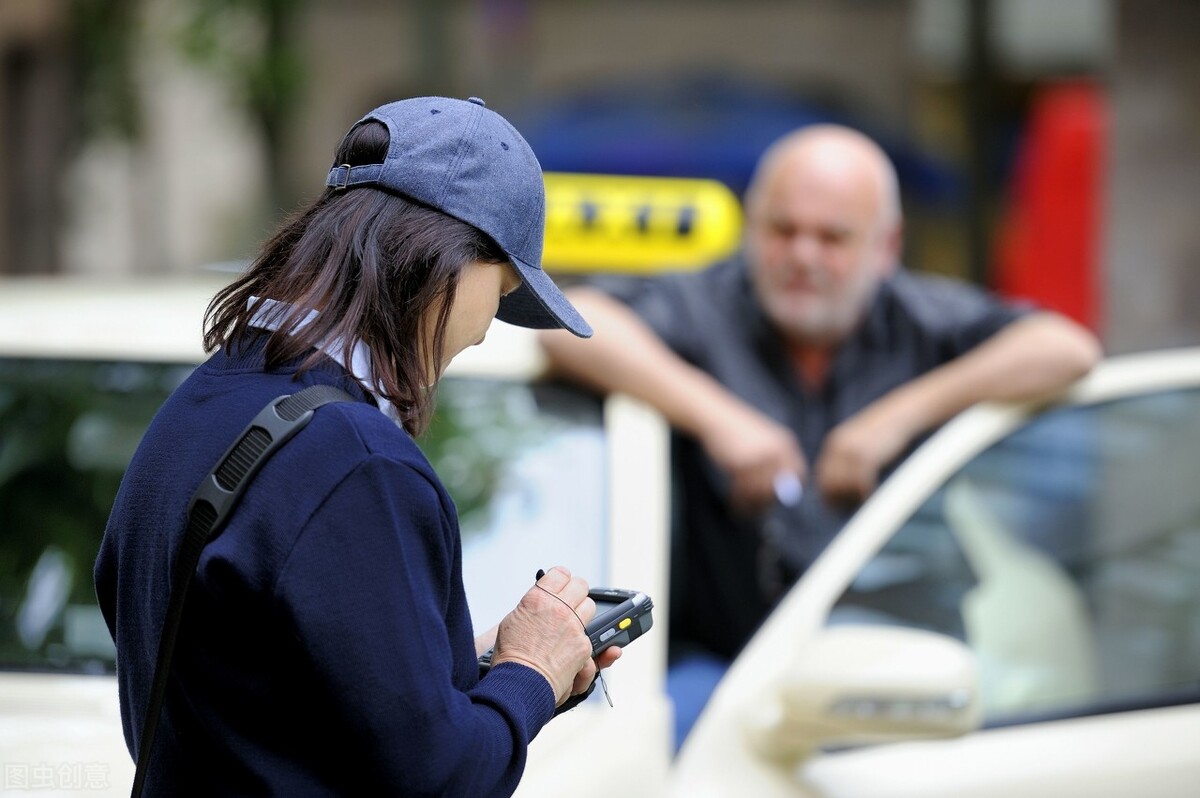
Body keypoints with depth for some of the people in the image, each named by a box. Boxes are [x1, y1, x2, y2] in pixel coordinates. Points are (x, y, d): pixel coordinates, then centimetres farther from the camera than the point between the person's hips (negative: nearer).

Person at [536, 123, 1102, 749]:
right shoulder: (706, 309, 0)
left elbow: (1069, 349, -8)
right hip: (720, 666, -2)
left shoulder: (925, 319, 5)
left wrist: (902, 414, -16)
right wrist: (715, 415, -24)